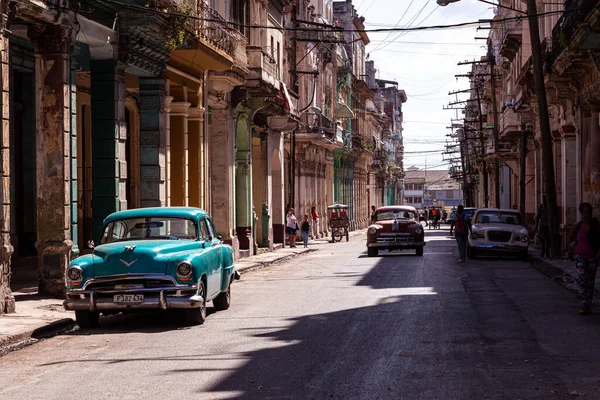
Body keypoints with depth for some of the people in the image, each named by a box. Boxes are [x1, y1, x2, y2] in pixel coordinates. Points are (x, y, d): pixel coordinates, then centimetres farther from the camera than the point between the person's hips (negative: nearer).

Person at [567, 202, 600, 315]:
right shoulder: (577, 226, 1)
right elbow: (570, 237, 18)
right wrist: (574, 247, 9)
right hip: (580, 257, 0)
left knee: (590, 282, 7)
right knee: (582, 280, -14)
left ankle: (588, 306, 17)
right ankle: (584, 306, -18)